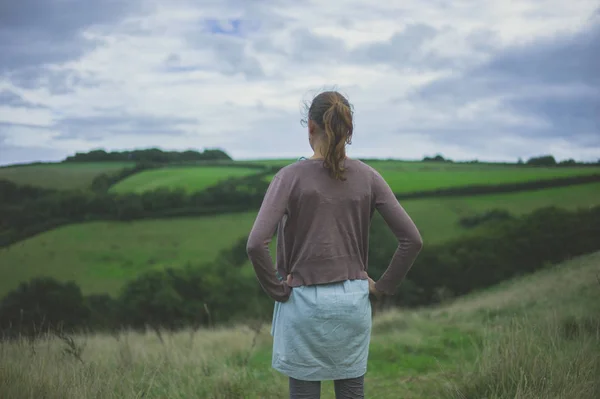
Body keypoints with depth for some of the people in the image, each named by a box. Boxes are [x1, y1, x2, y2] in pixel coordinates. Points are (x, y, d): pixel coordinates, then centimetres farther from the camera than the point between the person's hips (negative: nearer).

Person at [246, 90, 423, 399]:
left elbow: (256, 243, -22)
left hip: (304, 303, -3)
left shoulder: (291, 176, -12)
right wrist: (384, 286, 4)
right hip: (354, 301, 3)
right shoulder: (367, 177, -3)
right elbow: (412, 239, -4)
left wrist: (276, 289, -9)